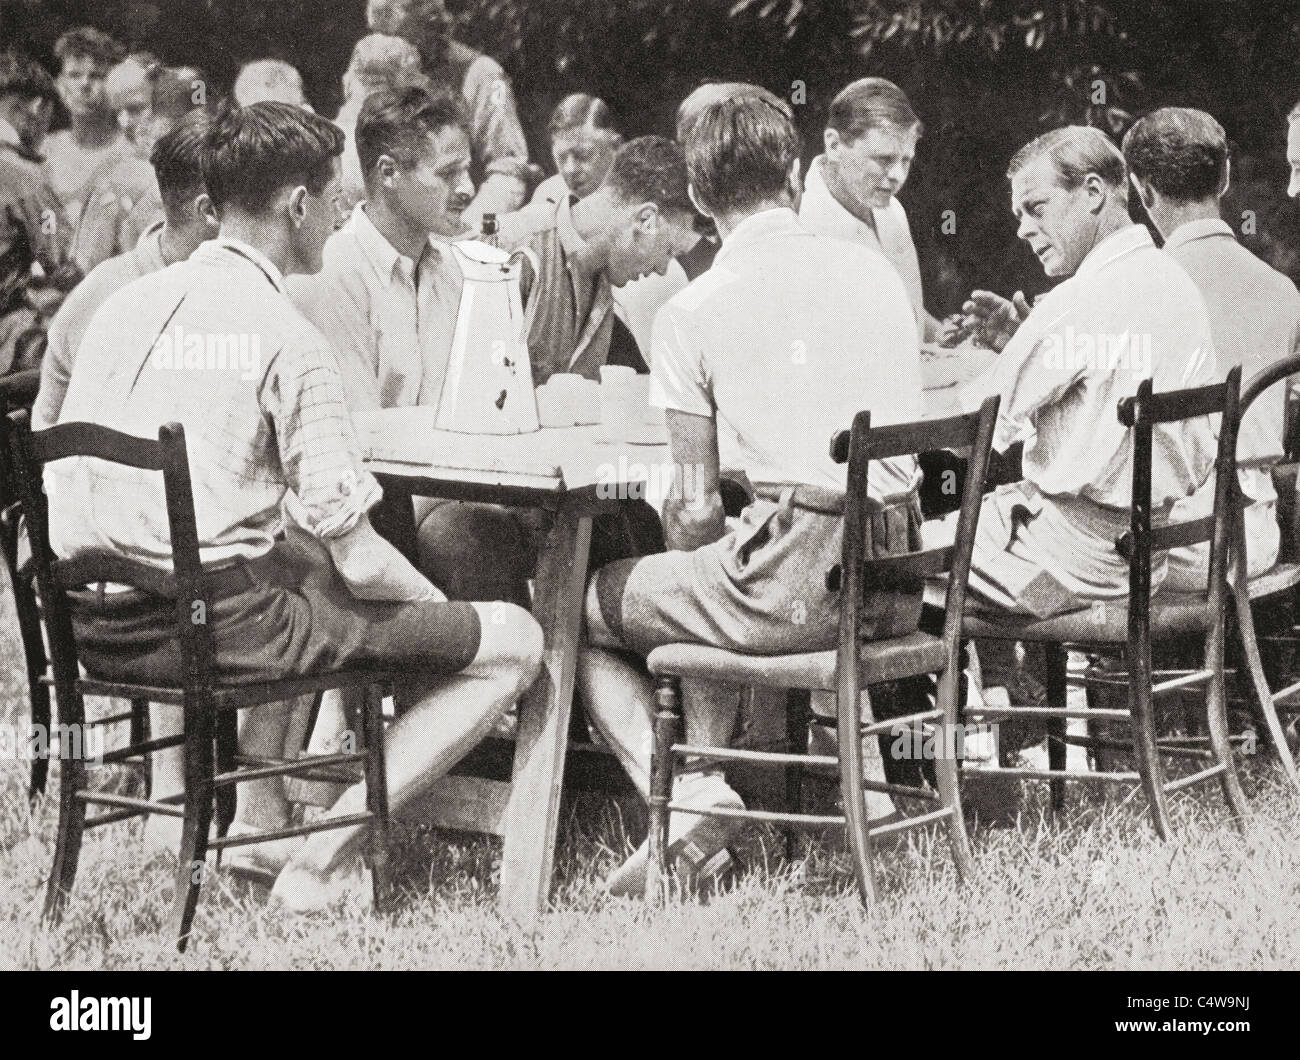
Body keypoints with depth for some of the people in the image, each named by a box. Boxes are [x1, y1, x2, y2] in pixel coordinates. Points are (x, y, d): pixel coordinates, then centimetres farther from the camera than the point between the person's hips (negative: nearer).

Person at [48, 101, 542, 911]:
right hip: (207, 625, -8)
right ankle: (327, 856, -5)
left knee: (297, 568, 39)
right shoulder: (289, 340, -11)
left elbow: (66, 479, 17)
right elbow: (355, 552, -14)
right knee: (514, 642, -1)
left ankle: (260, 812, 27)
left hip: (94, 628, 8)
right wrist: (439, 609, 7)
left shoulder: (124, 304, 9)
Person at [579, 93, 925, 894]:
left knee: (581, 612, 13)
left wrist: (683, 536, 19)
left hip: (798, 573, -6)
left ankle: (686, 795, -3)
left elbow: (698, 508, -5)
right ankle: (707, 764, 19)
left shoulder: (692, 312, -5)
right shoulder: (876, 269, 10)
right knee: (712, 591, 34)